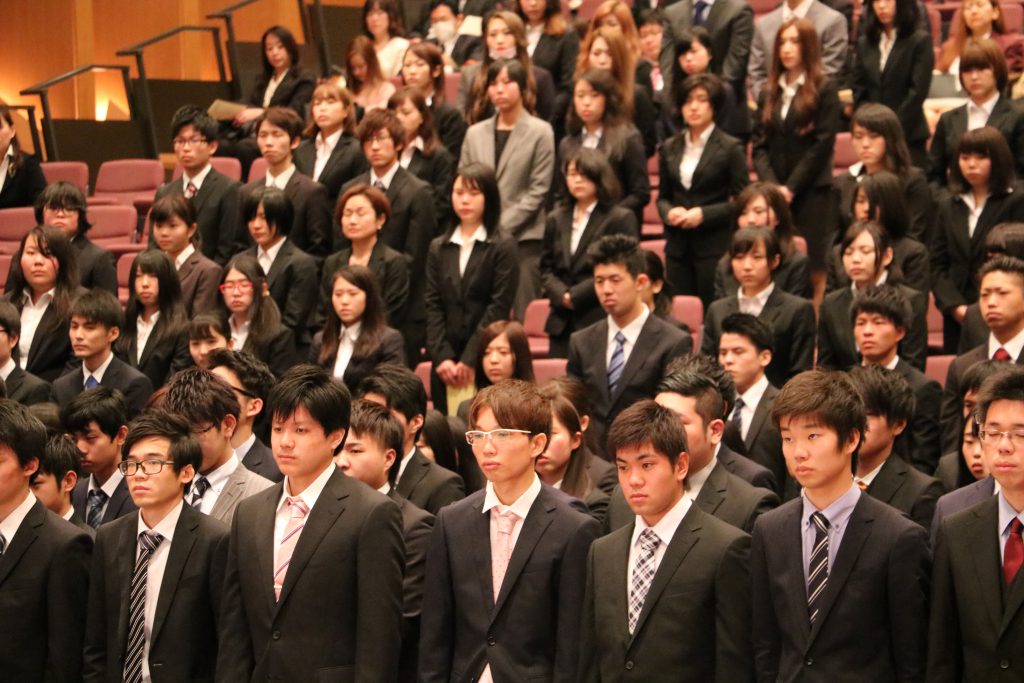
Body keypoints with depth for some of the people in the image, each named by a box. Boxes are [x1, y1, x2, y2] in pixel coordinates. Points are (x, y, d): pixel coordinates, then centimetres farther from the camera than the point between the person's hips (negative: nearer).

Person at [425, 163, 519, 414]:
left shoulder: (503, 247, 1)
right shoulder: (438, 248, 13)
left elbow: (498, 308, -6)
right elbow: (432, 306, 7)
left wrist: (469, 359, -11)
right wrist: (442, 357, -6)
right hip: (445, 364, 4)